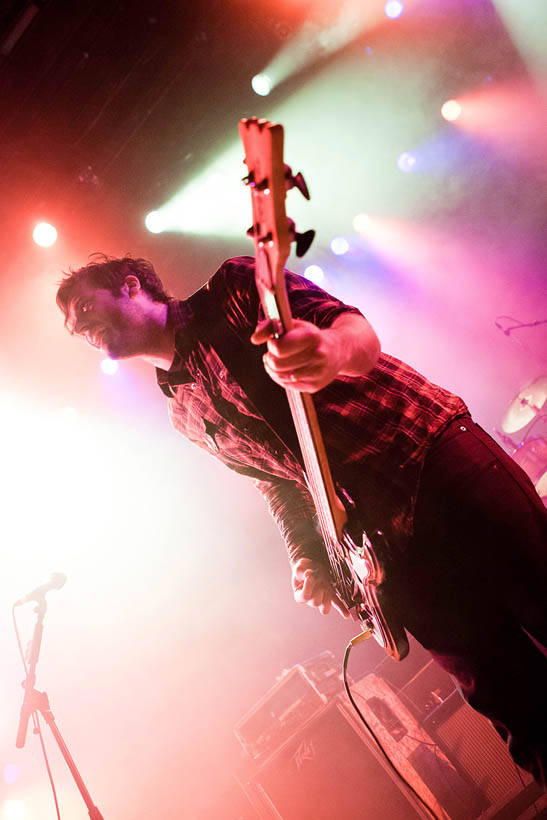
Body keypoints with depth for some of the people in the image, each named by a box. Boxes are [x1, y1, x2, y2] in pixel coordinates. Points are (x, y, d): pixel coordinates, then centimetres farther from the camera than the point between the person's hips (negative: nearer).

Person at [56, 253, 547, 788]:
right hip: (388, 551, 4)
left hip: (442, 462, -4)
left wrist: (334, 347, -36)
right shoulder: (184, 411, 16)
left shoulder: (235, 288, 1)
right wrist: (305, 557, 1)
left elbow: (354, 328, -12)